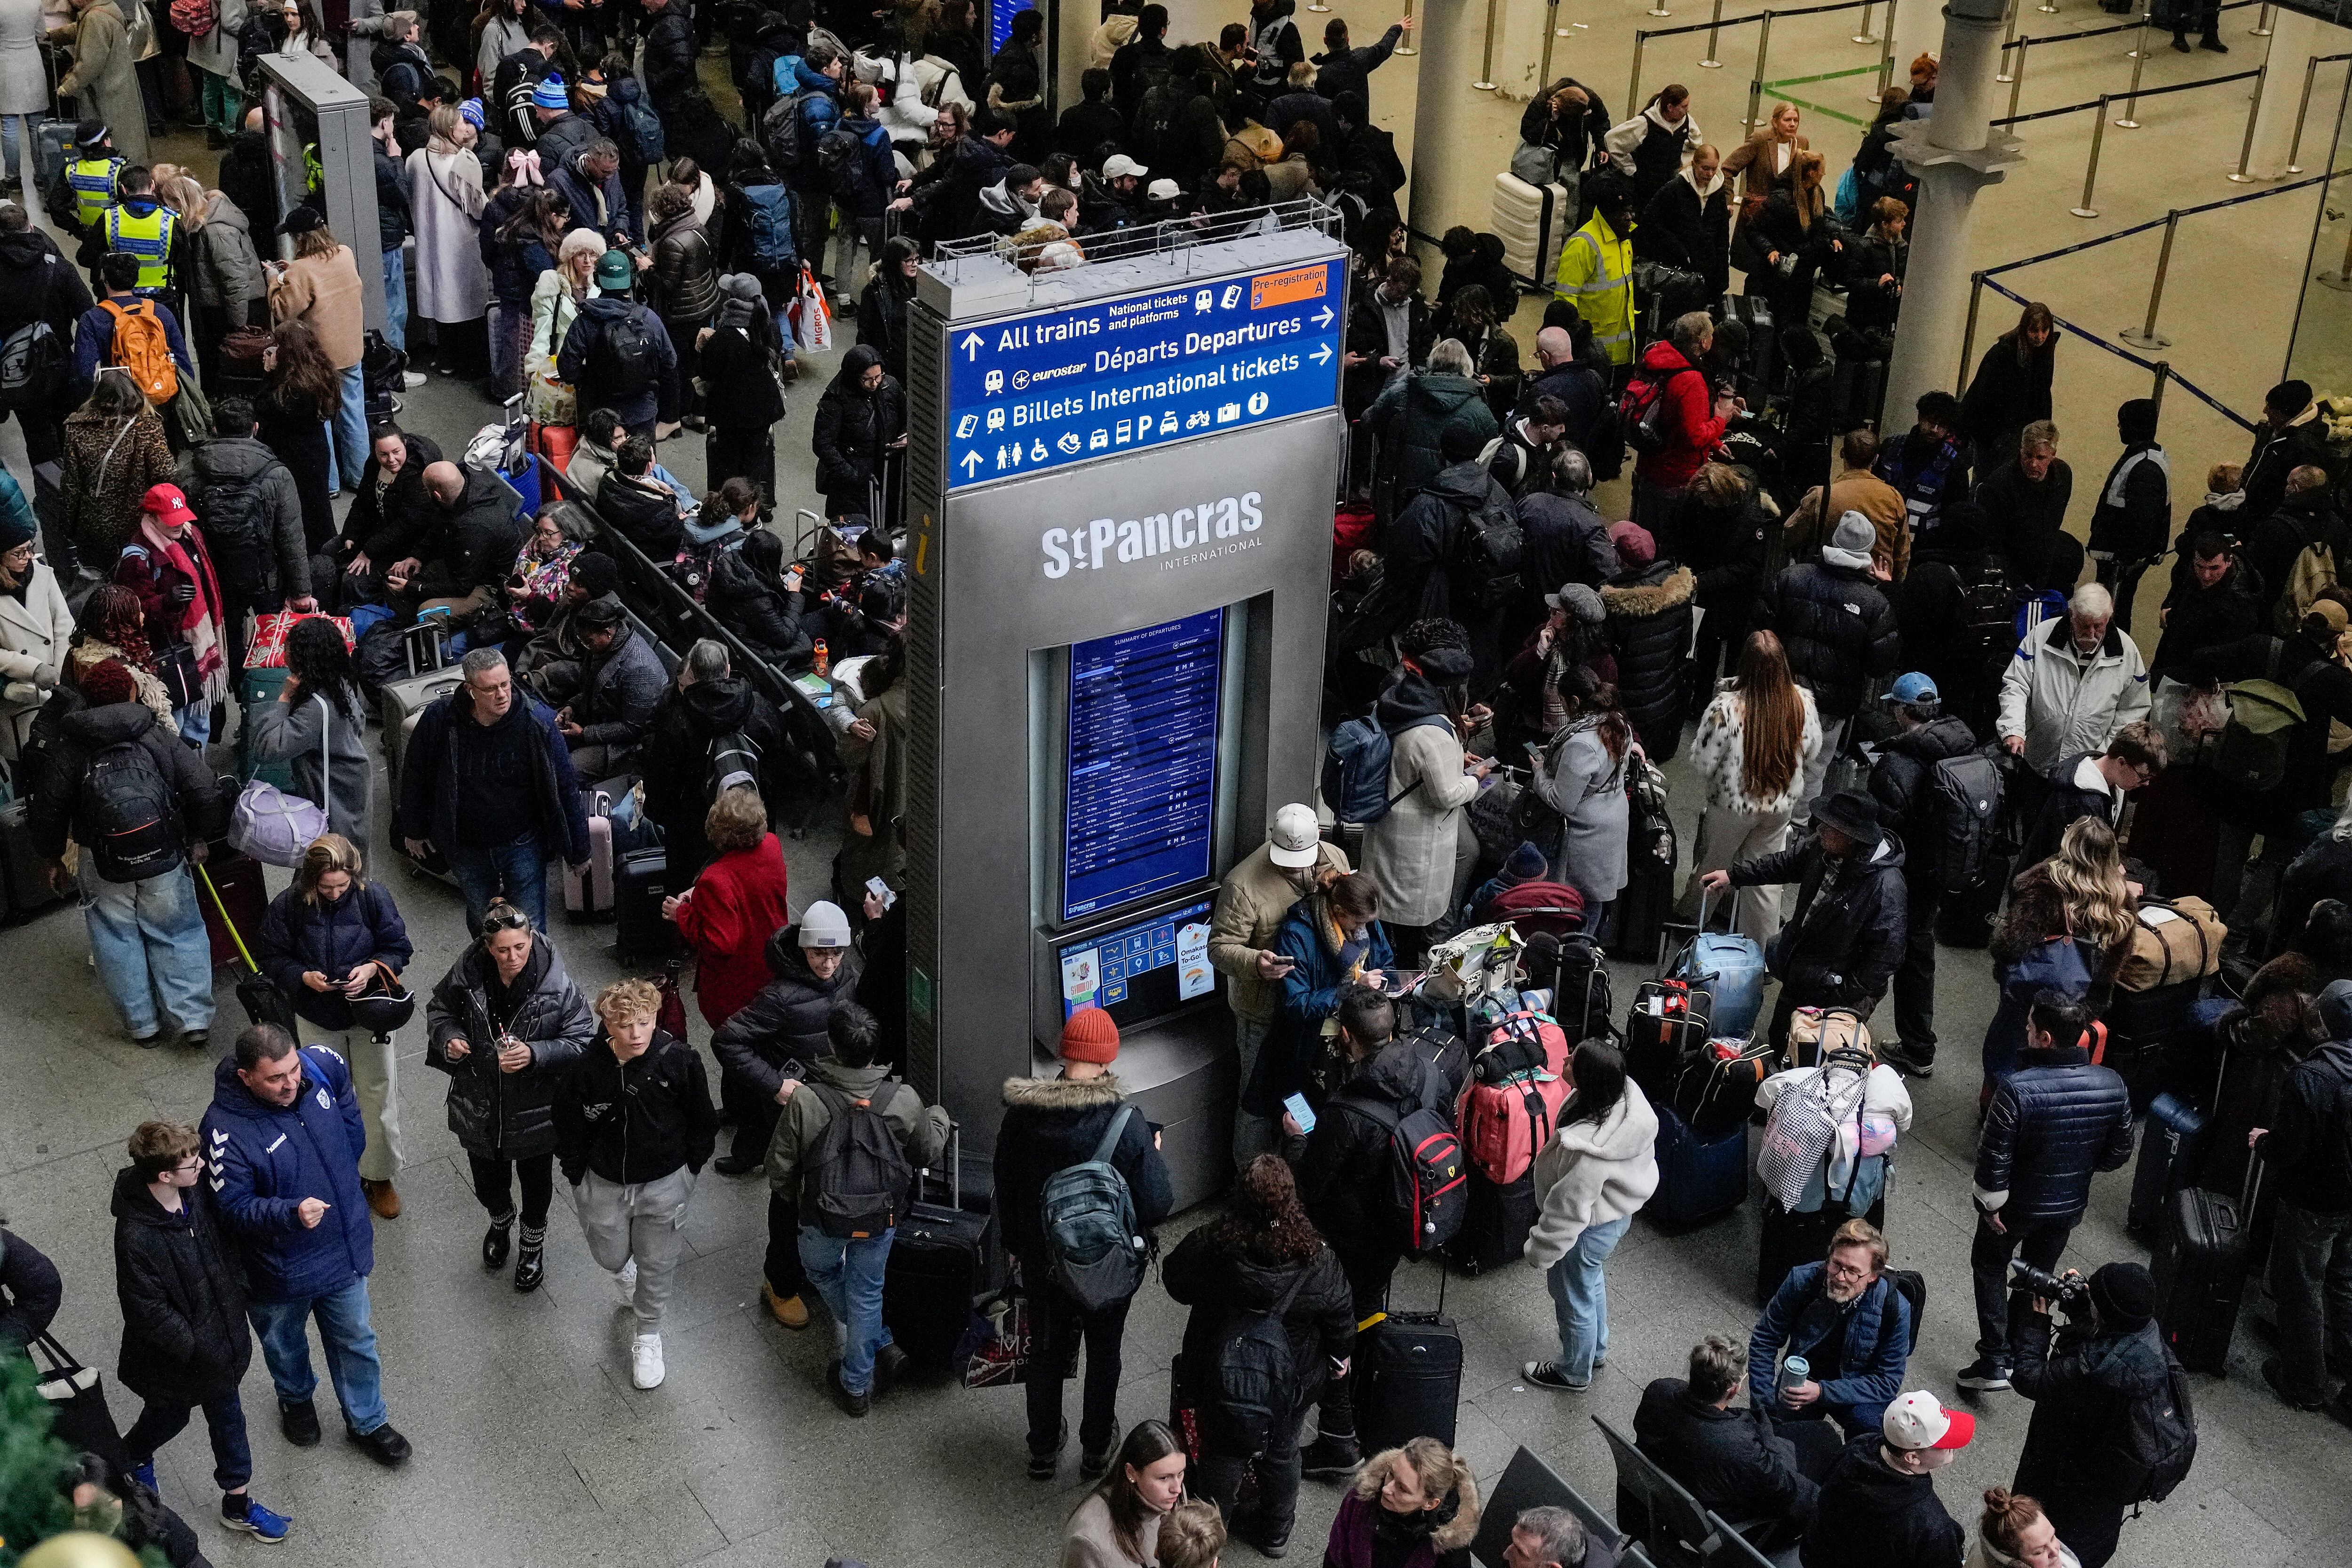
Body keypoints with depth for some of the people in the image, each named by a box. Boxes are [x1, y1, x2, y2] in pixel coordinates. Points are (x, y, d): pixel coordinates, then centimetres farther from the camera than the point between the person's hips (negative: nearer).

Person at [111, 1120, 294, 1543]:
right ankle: (132, 1456, 58)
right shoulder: (137, 1237, -36)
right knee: (170, 1415, 23)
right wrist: (196, 1348, -21)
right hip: (175, 1353, -6)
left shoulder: (196, 1194, -15)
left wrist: (237, 1294, 5)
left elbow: (224, 1242, 6)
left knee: (227, 1414, 20)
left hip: (219, 1332, 6)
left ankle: (238, 1504, 38)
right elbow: (147, 1311, -26)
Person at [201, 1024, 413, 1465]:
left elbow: (349, 1112, 4)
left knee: (356, 1341, 22)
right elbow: (236, 1209, -25)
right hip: (279, 1266, -3)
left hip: (344, 1246, 3)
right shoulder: (225, 1129, -33)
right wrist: (292, 1212, -42)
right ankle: (296, 1399, 59)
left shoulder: (320, 1066, -20)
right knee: (285, 1345, 28)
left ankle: (367, 1422, 45)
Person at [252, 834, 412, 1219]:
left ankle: (379, 1177, 27)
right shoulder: (288, 906, -16)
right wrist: (304, 977, -22)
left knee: (378, 1096, 8)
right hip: (317, 1018, 0)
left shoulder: (373, 897, -16)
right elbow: (270, 957, -4)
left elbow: (399, 948, -5)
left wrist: (371, 969, -24)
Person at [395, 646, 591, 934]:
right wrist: (414, 830, 12)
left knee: (529, 929, 3)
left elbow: (565, 788, -10)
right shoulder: (439, 718, -16)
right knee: (481, 923, 21)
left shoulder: (537, 722, -20)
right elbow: (415, 775, 2)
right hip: (466, 846, 2)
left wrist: (578, 849, -4)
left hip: (522, 843, -2)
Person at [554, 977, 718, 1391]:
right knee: (610, 1255, 21)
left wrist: (691, 1167, 1)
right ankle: (624, 1275, 60)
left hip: (664, 1183, -1)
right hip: (605, 1182, 1)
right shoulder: (587, 1068, -23)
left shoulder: (680, 1061, -23)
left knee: (657, 1264, 13)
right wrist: (577, 1176, 1)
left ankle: (648, 1336, 39)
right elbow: (569, 1128, -5)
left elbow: (703, 1121, -5)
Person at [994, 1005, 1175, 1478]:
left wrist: (1018, 1245, 14)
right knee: (1103, 1355, 22)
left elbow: (1006, 1190, -2)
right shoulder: (1126, 1123, -27)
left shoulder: (1021, 1114, -17)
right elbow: (1157, 1205, -22)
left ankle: (1043, 1451, 39)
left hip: (1042, 1262, 2)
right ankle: (1096, 1449, 39)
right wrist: (1154, 1156, -3)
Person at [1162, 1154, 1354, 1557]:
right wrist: (1341, 1354, 11)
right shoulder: (1316, 1258, -26)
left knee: (1222, 1452, 25)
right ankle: (1275, 1532, 46)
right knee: (1281, 1452, 26)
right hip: (1288, 1384, 1)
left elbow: (1174, 1281, -8)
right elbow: (1341, 1313, -10)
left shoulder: (1210, 1246, -29)